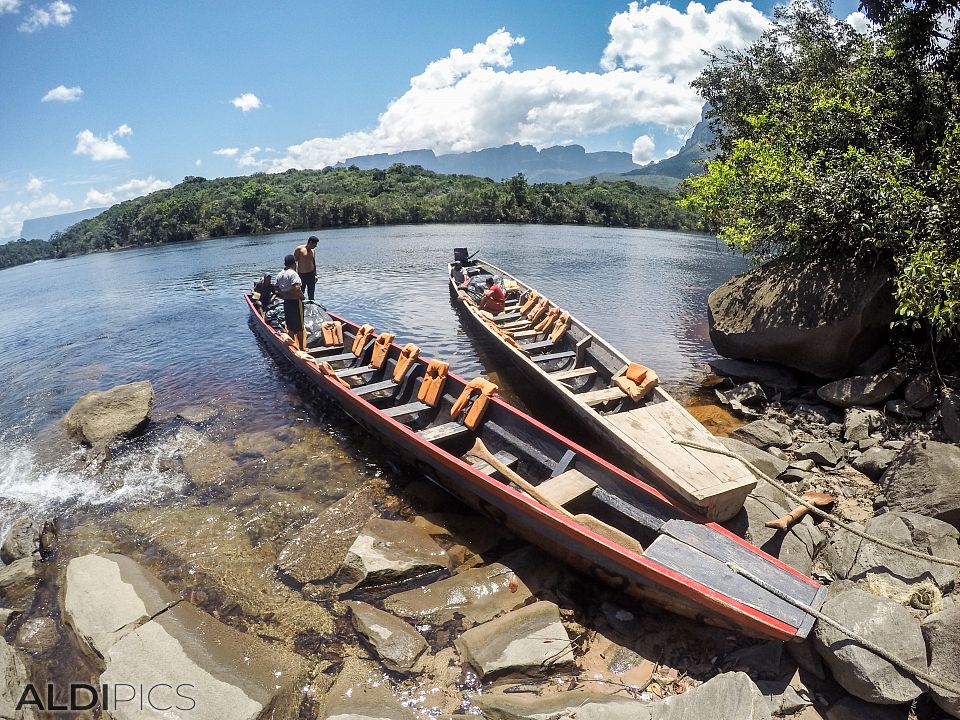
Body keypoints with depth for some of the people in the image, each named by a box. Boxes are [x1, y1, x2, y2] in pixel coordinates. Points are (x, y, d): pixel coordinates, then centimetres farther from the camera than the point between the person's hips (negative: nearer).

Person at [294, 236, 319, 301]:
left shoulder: (313, 251, 10)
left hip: (311, 274, 5)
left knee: (311, 294, 7)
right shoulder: (299, 249, -7)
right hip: (301, 275, -5)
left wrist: (315, 274, 15)